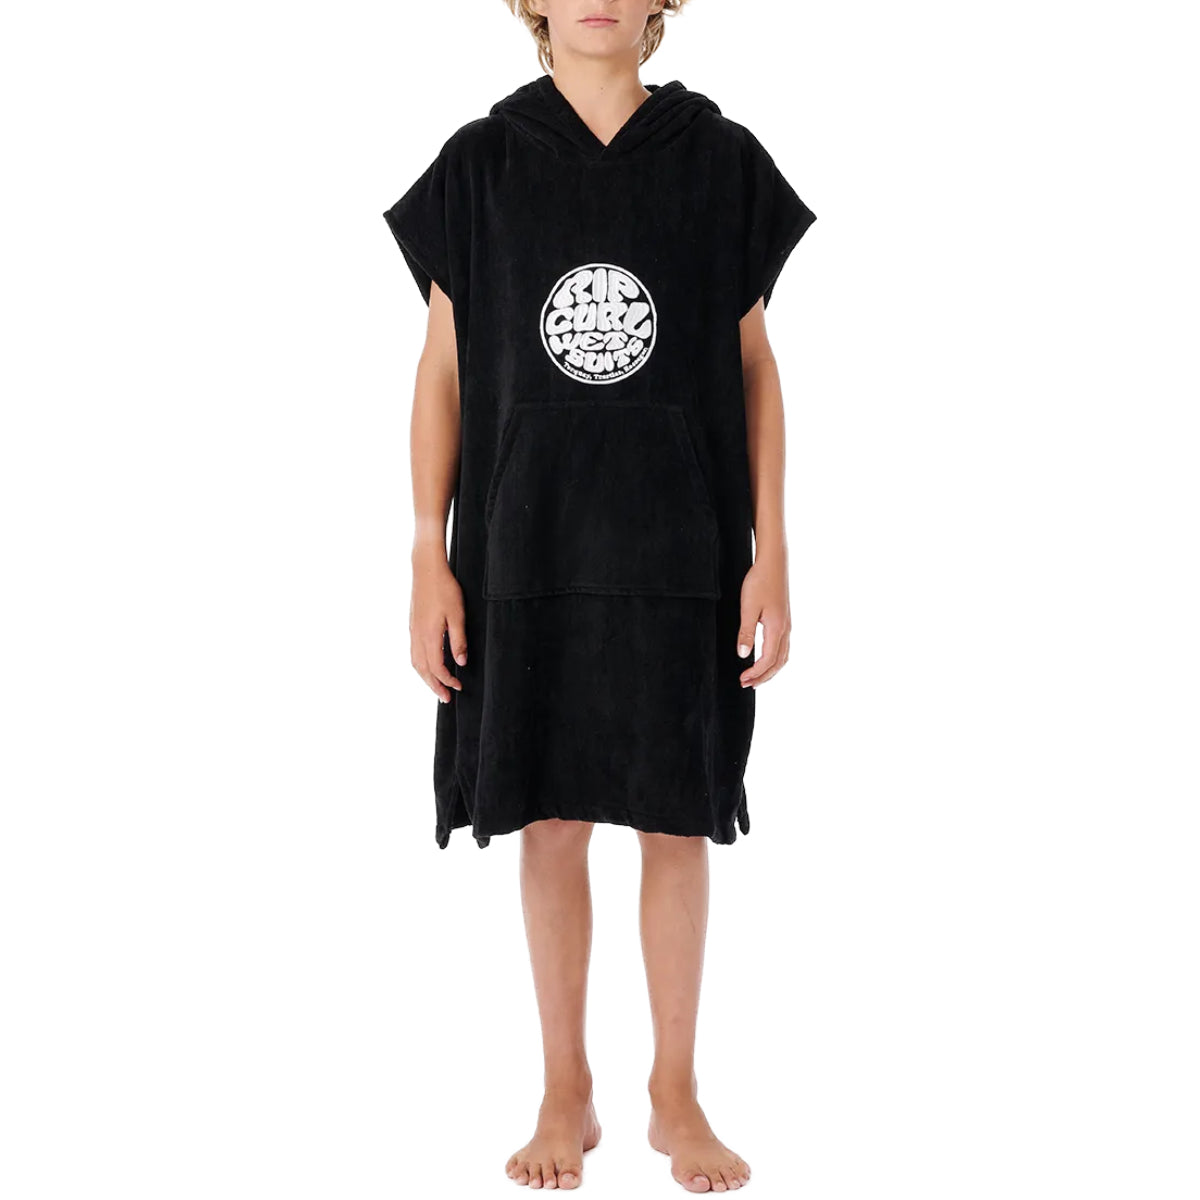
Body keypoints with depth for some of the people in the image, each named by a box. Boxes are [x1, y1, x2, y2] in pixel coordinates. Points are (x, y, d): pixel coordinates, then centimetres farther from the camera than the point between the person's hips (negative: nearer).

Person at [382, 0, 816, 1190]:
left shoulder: (720, 159, 2)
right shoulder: (481, 164, 1)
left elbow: (753, 363, 4)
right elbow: (443, 368, 3)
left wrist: (771, 552, -2)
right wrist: (429, 559, -2)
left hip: (682, 554, 0)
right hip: (525, 551, 0)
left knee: (675, 823, 7)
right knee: (549, 821, 7)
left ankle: (677, 1094, 21)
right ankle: (567, 1093, 23)